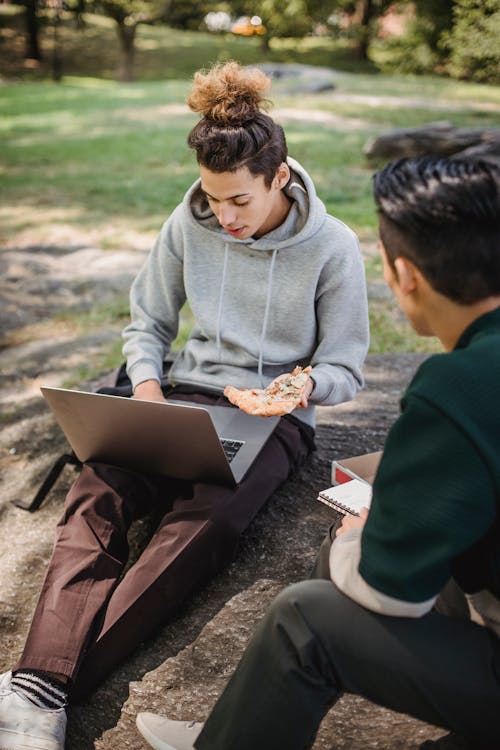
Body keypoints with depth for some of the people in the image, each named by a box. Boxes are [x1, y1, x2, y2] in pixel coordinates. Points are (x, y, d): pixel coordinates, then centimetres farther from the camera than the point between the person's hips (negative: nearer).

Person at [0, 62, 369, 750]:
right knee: (96, 490, -28)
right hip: (188, 395, 3)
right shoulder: (189, 225, 1)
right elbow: (147, 321, 13)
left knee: (201, 524, -34)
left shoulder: (332, 247, -7)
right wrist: (147, 382, -7)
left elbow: (343, 369, -2)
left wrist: (305, 386, -24)